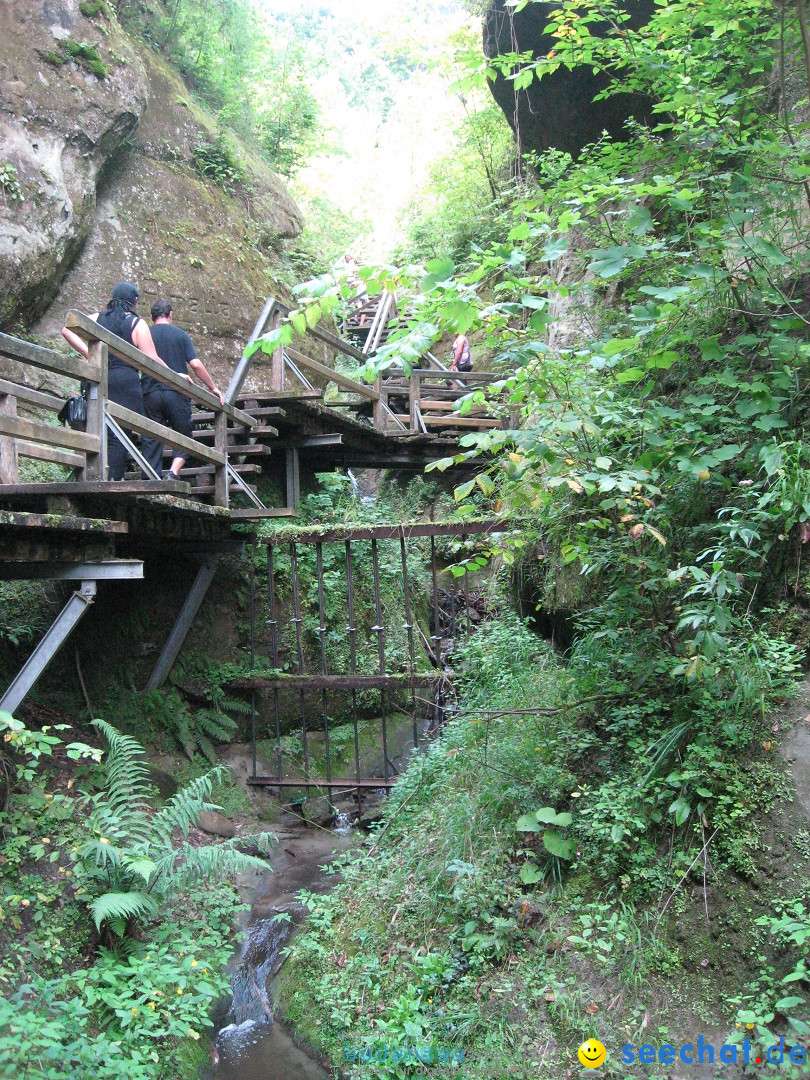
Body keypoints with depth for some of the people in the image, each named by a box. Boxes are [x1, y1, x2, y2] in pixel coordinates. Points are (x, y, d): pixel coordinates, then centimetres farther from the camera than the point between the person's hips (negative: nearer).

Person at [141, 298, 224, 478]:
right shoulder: (180, 335, 4)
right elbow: (196, 364, -4)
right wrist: (213, 387, 4)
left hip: (150, 394, 2)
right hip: (176, 394, -2)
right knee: (184, 436, 8)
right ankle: (173, 472, -13)